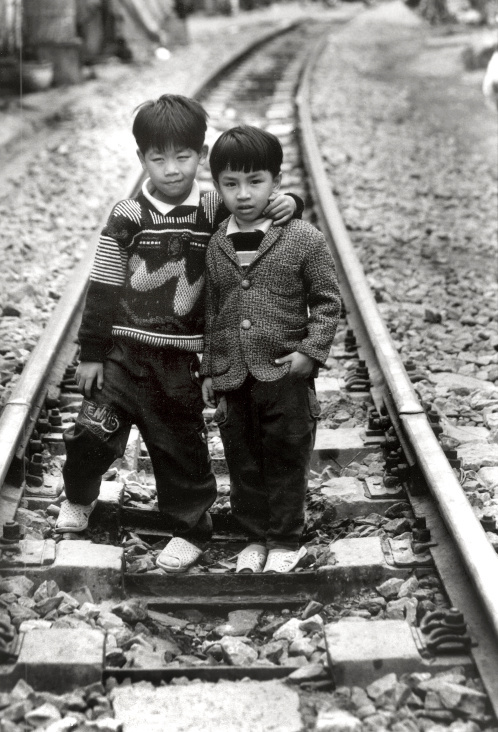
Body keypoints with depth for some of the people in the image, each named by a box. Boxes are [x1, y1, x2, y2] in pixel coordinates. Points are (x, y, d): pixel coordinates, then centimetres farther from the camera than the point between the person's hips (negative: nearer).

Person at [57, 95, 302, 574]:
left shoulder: (215, 212, 0)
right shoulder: (127, 217, -4)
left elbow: (257, 199, 13)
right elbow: (103, 288, -1)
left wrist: (285, 202, -12)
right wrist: (91, 352, -1)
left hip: (181, 357, 1)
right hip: (124, 350, 0)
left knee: (181, 446, 8)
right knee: (92, 430, 0)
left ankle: (188, 528, 26)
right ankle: (78, 497, 30)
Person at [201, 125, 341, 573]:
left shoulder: (304, 240, -8)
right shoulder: (214, 246, 3)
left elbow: (327, 301, -2)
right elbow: (211, 313, 11)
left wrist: (311, 351, -13)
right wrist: (209, 371, 10)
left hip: (285, 375, -3)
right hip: (232, 379, 4)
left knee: (286, 463, 10)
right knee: (243, 464, 15)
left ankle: (286, 540, 27)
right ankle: (256, 537, 32)